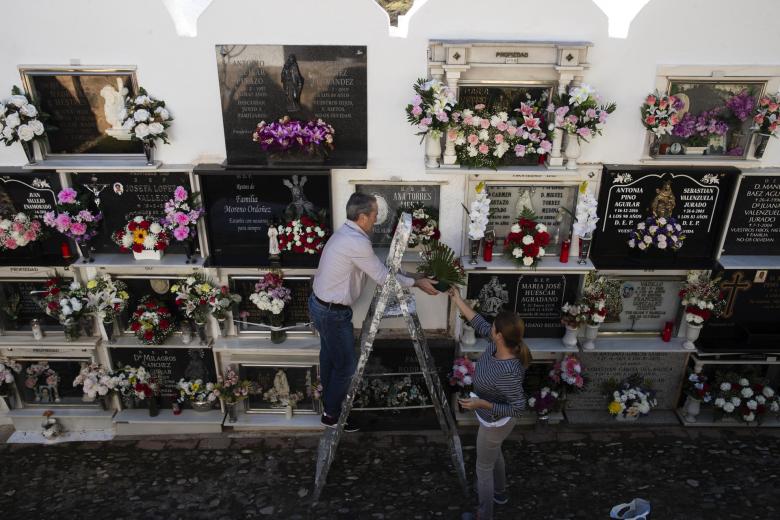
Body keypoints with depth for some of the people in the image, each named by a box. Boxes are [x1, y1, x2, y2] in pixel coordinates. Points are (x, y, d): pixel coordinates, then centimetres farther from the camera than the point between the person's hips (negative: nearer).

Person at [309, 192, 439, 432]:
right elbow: (382, 277, -19)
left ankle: (328, 401, 46)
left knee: (329, 356, 26)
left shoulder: (346, 233, 5)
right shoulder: (356, 242, -28)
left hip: (320, 304, 10)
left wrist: (411, 278, 10)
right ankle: (332, 414, 24)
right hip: (333, 313, -10)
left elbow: (378, 268, 10)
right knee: (346, 364, 6)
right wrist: (416, 282, -7)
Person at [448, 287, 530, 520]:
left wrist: (482, 404, -35)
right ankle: (500, 493, 60)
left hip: (495, 423, -8)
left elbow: (518, 408, -32)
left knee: (484, 468, 15)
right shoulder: (497, 344, -19)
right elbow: (479, 323, -3)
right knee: (494, 454, 33)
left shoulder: (508, 372, -42)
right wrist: (458, 300, -1)